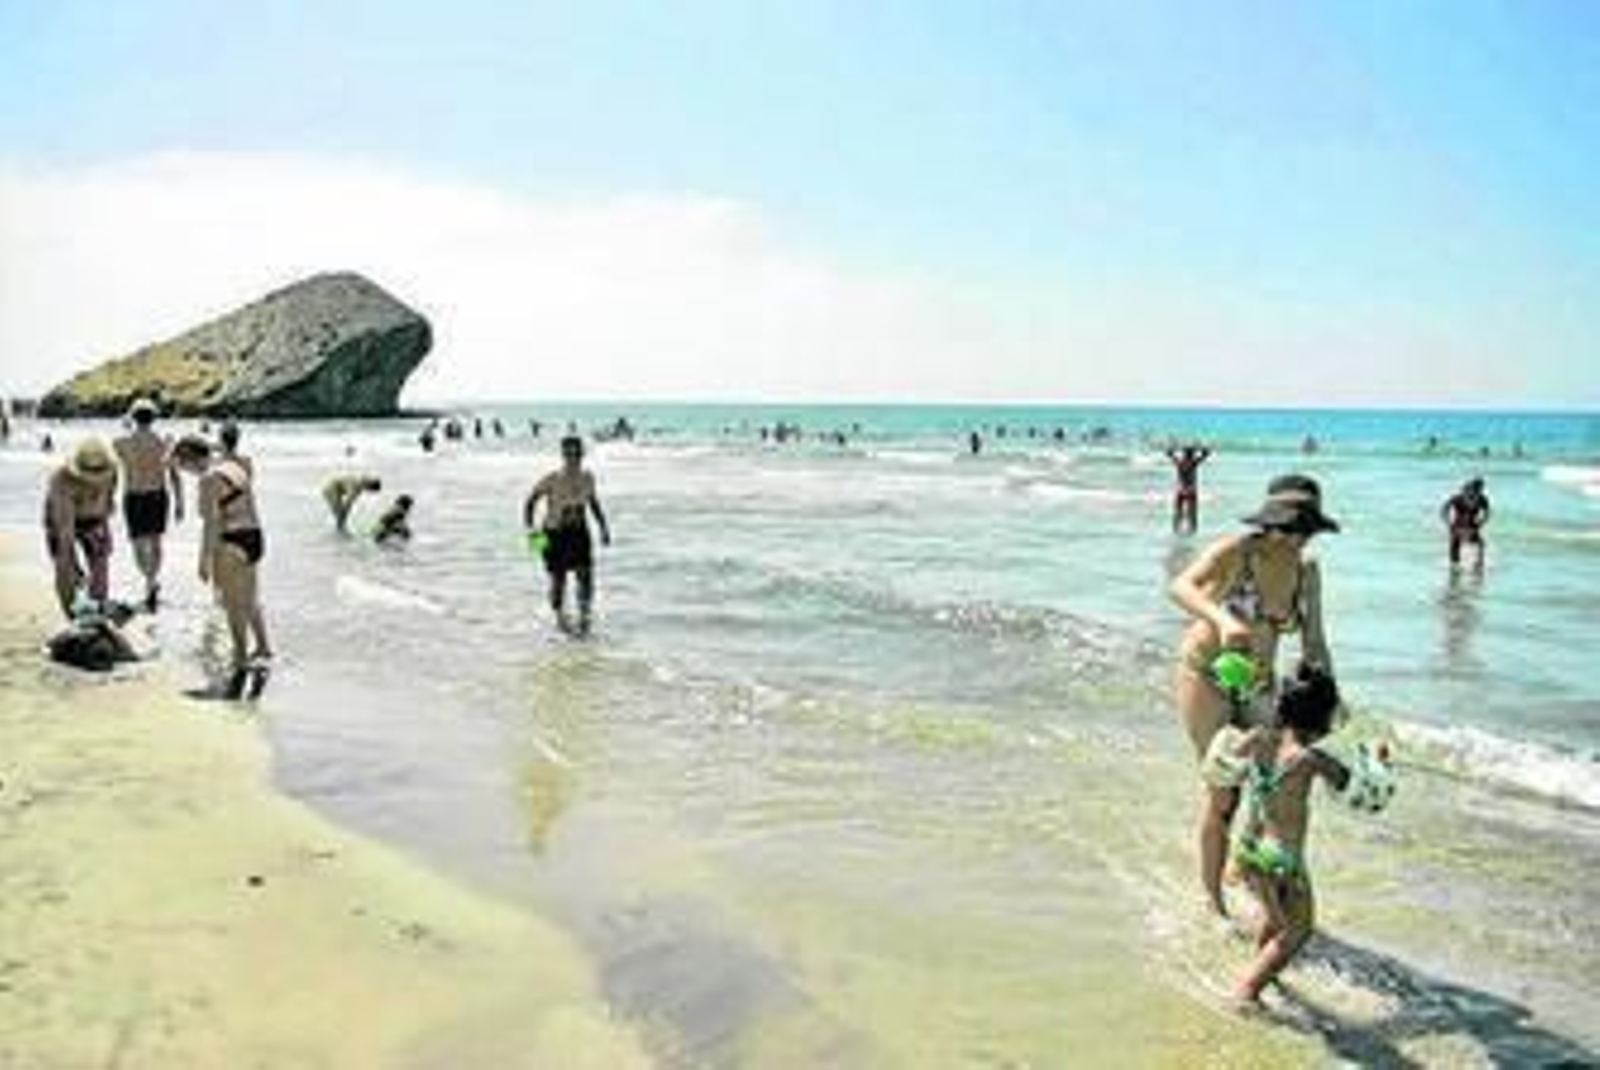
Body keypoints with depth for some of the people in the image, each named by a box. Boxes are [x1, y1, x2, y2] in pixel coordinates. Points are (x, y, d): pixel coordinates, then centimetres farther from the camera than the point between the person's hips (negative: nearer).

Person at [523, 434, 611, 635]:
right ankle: (560, 616, 31)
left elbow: (593, 501, 10)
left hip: (579, 532, 3)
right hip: (555, 534, -3)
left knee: (586, 575, -11)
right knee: (558, 580, 6)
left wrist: (604, 527, 5)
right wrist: (529, 527, -23)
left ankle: (584, 617, 2)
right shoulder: (552, 480, -21)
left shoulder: (587, 478, -8)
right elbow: (530, 502, -10)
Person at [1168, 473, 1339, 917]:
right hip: (1206, 677, -5)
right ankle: (1212, 901, 13)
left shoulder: (1307, 571, -2)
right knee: (1224, 793, -4)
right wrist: (1221, 618, -54)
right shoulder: (1236, 551, -19)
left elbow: (1313, 643, 3)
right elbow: (1180, 586, -36)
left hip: (1258, 686, 5)